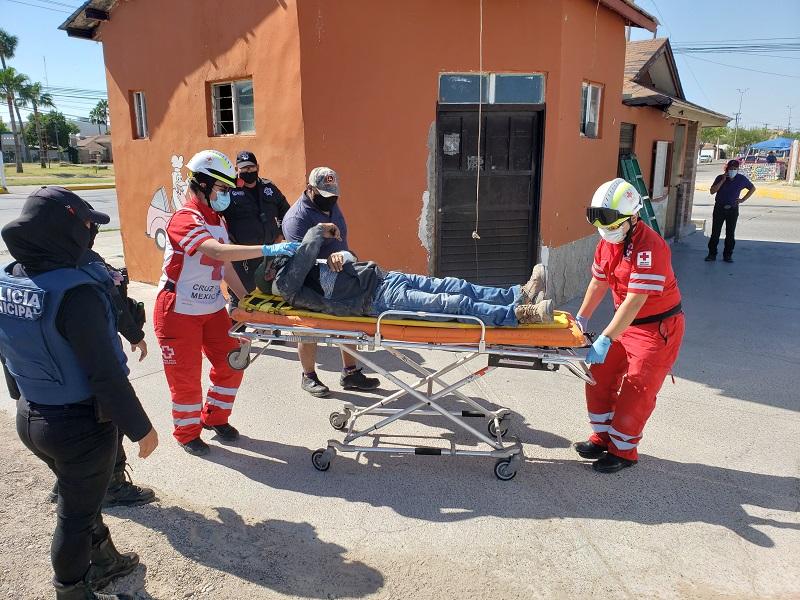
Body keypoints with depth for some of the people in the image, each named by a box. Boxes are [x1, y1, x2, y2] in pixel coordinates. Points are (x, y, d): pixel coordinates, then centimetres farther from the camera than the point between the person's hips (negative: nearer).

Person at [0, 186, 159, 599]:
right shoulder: (74, 291, -28)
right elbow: (105, 374, -27)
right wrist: (141, 428, -16)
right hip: (79, 424, -8)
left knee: (80, 498, 27)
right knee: (75, 514, 13)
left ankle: (105, 561, 48)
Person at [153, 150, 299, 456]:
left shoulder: (217, 220, 8)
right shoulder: (185, 219, -21)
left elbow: (225, 267, 12)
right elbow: (218, 252, -38)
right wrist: (268, 249, -42)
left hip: (212, 308, 8)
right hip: (179, 311, -8)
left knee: (231, 363, 10)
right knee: (186, 374, 4)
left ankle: (215, 417, 31)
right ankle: (187, 432, 25)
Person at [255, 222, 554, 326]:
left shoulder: (303, 268, 25)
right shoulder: (285, 283, 0)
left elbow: (348, 258, 24)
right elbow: (306, 250, -16)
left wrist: (337, 257, 3)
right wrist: (320, 231, 3)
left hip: (383, 277, 8)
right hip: (379, 299, -8)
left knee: (457, 287, -3)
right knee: (453, 303, -17)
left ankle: (521, 294, -3)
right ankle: (521, 314, -17)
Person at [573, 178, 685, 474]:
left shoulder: (649, 247, -28)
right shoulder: (607, 243, 0)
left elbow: (635, 300, -32)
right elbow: (599, 283, 12)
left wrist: (605, 340, -35)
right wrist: (581, 319, 11)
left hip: (658, 327, -8)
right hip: (626, 323, 8)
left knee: (635, 391, -3)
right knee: (599, 377, 9)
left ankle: (623, 451, 14)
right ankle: (603, 437, 26)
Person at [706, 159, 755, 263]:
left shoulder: (742, 179, -2)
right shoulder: (720, 178, -4)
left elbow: (753, 188, 13)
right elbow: (712, 191, -14)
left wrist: (743, 199, 4)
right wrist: (722, 181, -19)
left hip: (733, 209, 1)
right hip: (719, 208, 0)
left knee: (730, 234, 3)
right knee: (715, 232, -1)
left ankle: (727, 255, 10)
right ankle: (712, 254, 7)